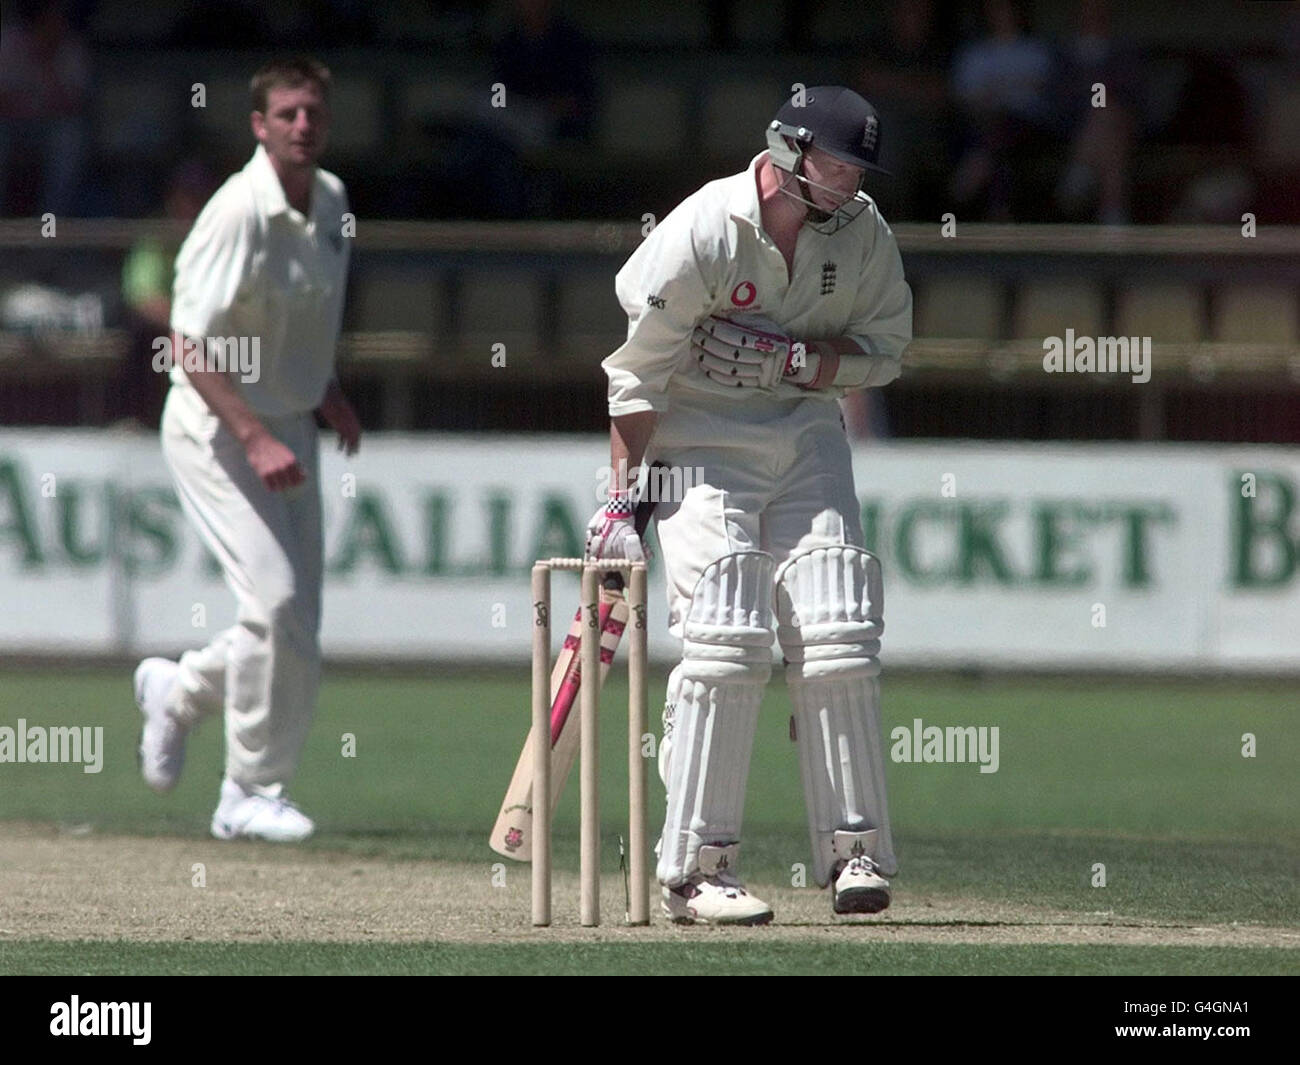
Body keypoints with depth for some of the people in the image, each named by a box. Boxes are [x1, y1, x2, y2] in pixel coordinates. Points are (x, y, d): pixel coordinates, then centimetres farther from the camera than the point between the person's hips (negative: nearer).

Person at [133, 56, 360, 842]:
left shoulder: (332, 201, 5)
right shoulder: (240, 212, -20)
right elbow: (193, 344, -23)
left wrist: (328, 392, 10)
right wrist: (256, 439, -29)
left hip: (289, 427, 8)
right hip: (217, 426, -8)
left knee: (295, 621, 8)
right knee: (276, 600, -17)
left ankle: (179, 691, 35)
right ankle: (253, 793, -7)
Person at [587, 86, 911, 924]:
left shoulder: (863, 231, -3)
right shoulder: (702, 232, -18)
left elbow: (885, 351, 3)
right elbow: (640, 367, -13)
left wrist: (797, 357, -17)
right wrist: (622, 497, -13)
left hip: (809, 434, 5)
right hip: (702, 440, -5)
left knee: (839, 636, -6)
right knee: (726, 644, -14)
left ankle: (855, 850, 0)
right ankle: (697, 868, -9)